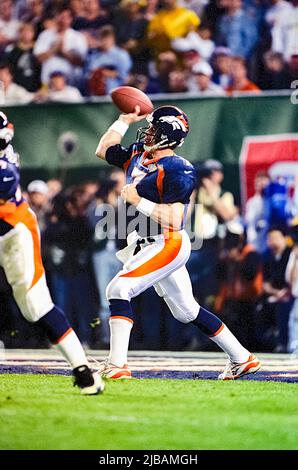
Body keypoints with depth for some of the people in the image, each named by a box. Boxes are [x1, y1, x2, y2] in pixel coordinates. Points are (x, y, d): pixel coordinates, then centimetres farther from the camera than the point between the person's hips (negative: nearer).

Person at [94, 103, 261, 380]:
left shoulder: (176, 170, -18)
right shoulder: (138, 155, 7)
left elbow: (173, 219, -24)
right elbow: (103, 150, 21)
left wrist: (137, 200, -23)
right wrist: (125, 120, 14)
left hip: (168, 244, -9)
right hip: (150, 245, 9)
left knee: (119, 289, -20)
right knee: (186, 311, 16)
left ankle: (117, 365, -22)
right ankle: (242, 358, 25)